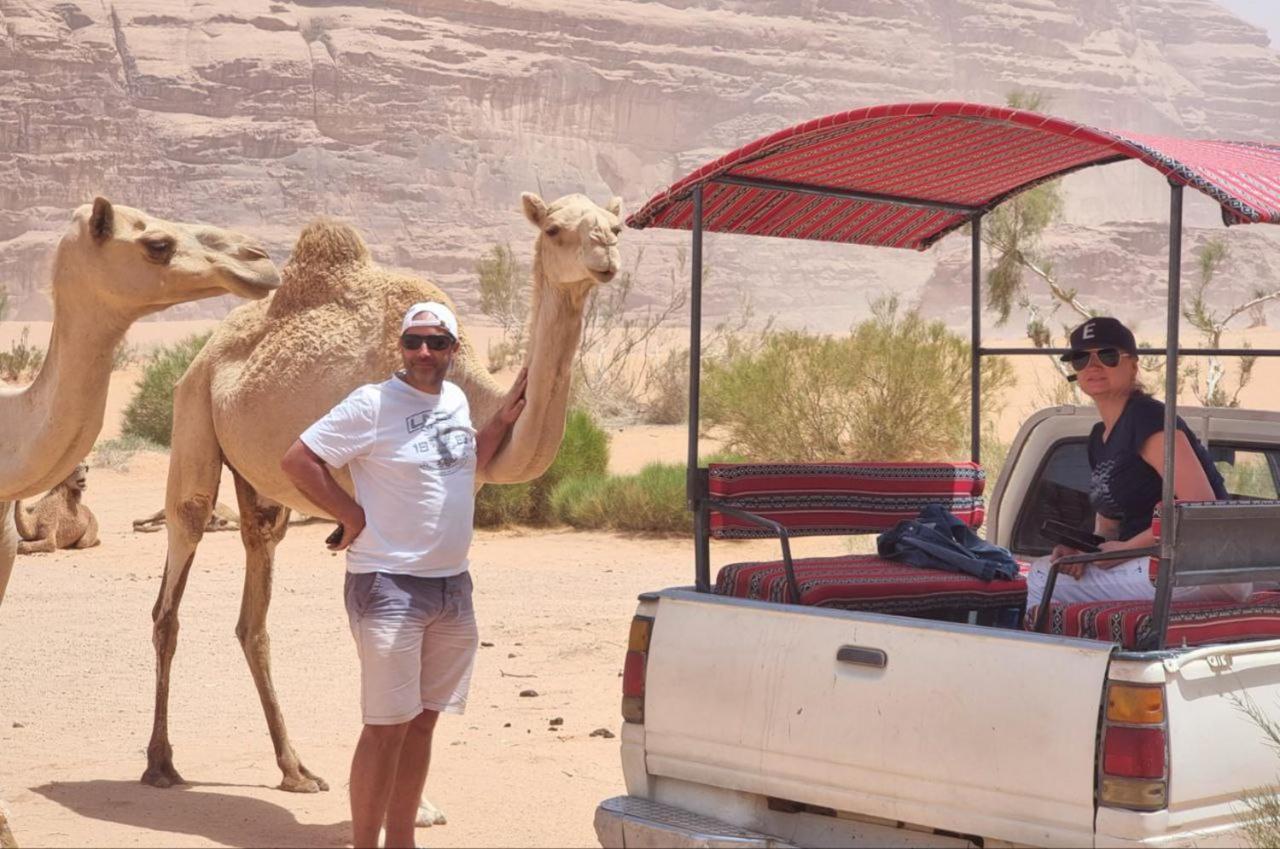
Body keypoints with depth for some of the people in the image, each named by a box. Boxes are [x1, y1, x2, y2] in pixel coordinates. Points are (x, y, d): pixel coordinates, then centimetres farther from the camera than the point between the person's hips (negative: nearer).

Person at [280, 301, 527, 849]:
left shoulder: (455, 400, 10)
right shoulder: (373, 404, -11)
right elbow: (296, 460, -13)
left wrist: (504, 418, 13)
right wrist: (352, 515, -12)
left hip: (452, 583, 7)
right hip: (389, 584, -7)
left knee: (423, 721, 13)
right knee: (387, 726, -5)